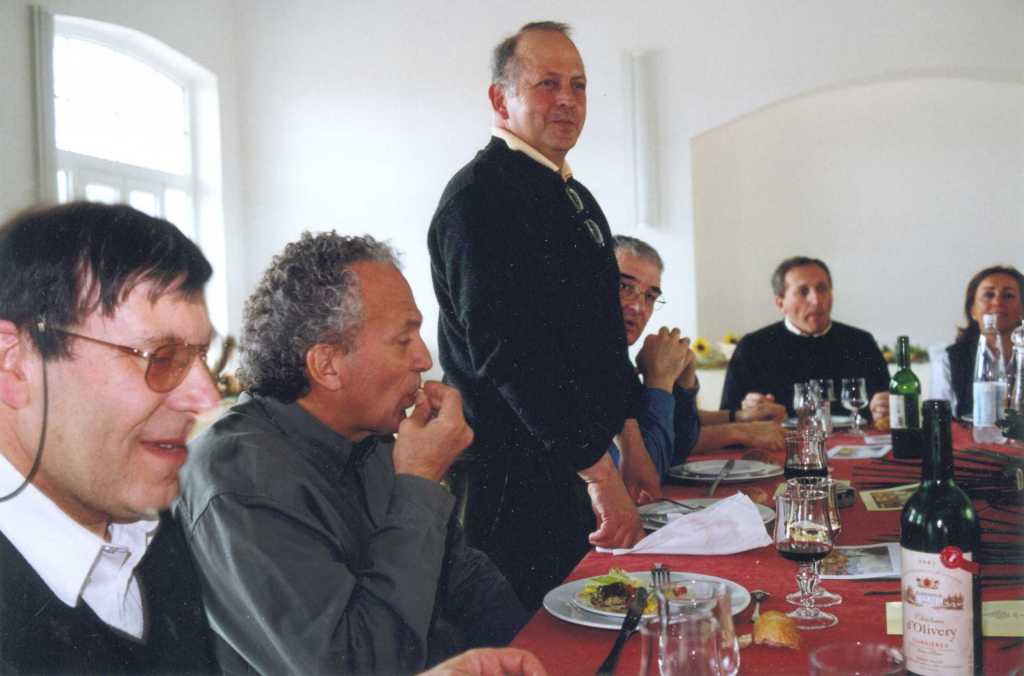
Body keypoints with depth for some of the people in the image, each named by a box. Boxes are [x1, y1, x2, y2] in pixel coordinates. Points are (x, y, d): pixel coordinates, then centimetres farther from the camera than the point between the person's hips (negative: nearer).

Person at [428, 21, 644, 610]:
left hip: (582, 461, 9)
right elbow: (508, 351, -23)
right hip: (517, 478, -9)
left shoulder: (577, 197, 15)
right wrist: (599, 468, -22)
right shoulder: (480, 196, -14)